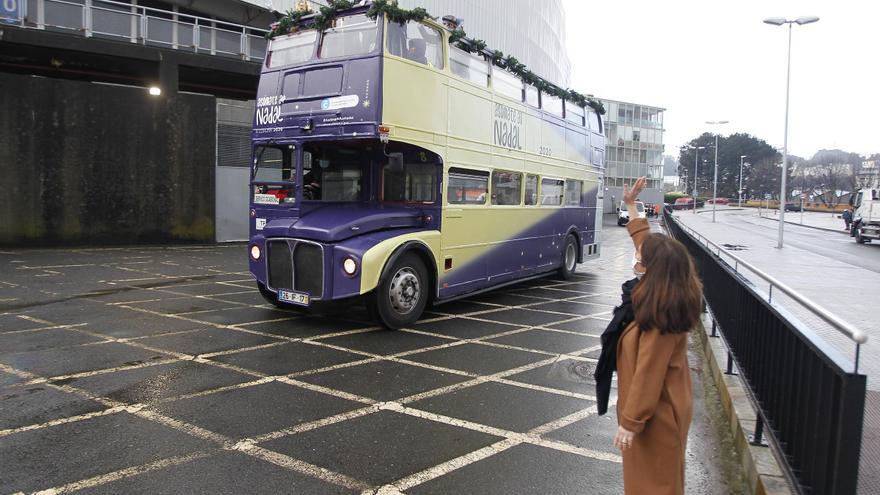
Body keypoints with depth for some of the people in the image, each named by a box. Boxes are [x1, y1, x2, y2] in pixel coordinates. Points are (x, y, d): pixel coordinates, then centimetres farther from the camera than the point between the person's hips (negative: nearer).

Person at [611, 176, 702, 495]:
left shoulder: (659, 322, -30)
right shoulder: (670, 299, -4)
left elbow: (648, 377, -26)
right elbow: (648, 244, 7)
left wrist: (629, 423, -18)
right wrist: (631, 207, 14)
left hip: (655, 415, -9)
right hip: (664, 408, 9)